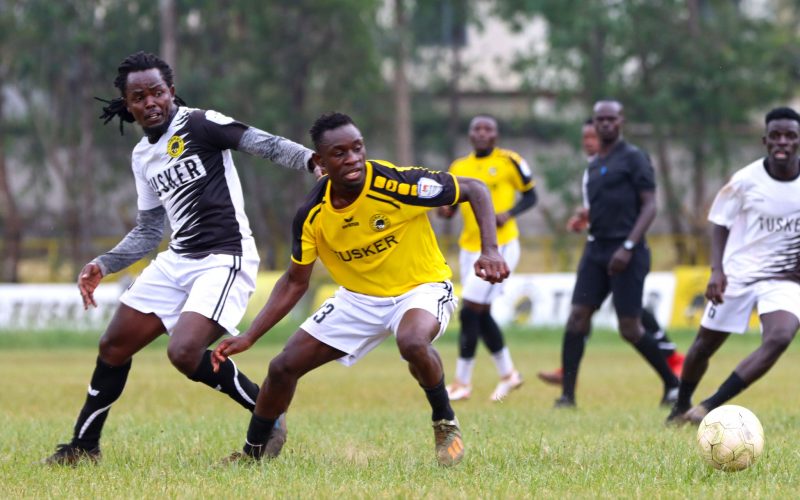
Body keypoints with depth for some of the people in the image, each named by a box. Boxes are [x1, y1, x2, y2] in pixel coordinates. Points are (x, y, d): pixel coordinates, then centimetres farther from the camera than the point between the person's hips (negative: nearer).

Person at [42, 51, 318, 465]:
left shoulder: (199, 124, -9)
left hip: (225, 259, -8)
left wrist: (315, 161, -36)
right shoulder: (143, 156, 14)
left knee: (185, 353, -25)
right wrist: (103, 265, 11)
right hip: (177, 260, 8)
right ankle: (83, 445, 26)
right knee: (113, 346, 10)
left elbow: (267, 145, -19)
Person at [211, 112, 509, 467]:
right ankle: (251, 454, 23)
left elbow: (475, 189, -16)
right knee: (283, 367, -1)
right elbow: (295, 282, 0)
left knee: (412, 342, -39)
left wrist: (490, 251, -30)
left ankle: (446, 424, -12)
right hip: (358, 297, 5)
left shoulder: (397, 183, -27)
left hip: (421, 287, -5)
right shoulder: (312, 215, -14)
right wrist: (248, 338, -8)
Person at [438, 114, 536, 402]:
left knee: (470, 312, -11)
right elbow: (450, 207, 15)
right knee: (482, 315, 10)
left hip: (500, 246, -6)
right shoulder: (459, 168, 9)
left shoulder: (509, 162, -6)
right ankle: (508, 374, 28)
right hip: (470, 248, 6)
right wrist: (445, 210, -9)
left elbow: (530, 195, 2)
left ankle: (462, 383, -3)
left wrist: (509, 213, -15)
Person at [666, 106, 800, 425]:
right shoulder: (746, 180, -12)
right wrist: (717, 269, -13)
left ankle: (709, 408, -24)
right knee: (705, 345, 10)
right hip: (739, 274, 0)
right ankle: (681, 407, 39)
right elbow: (720, 223, -1)